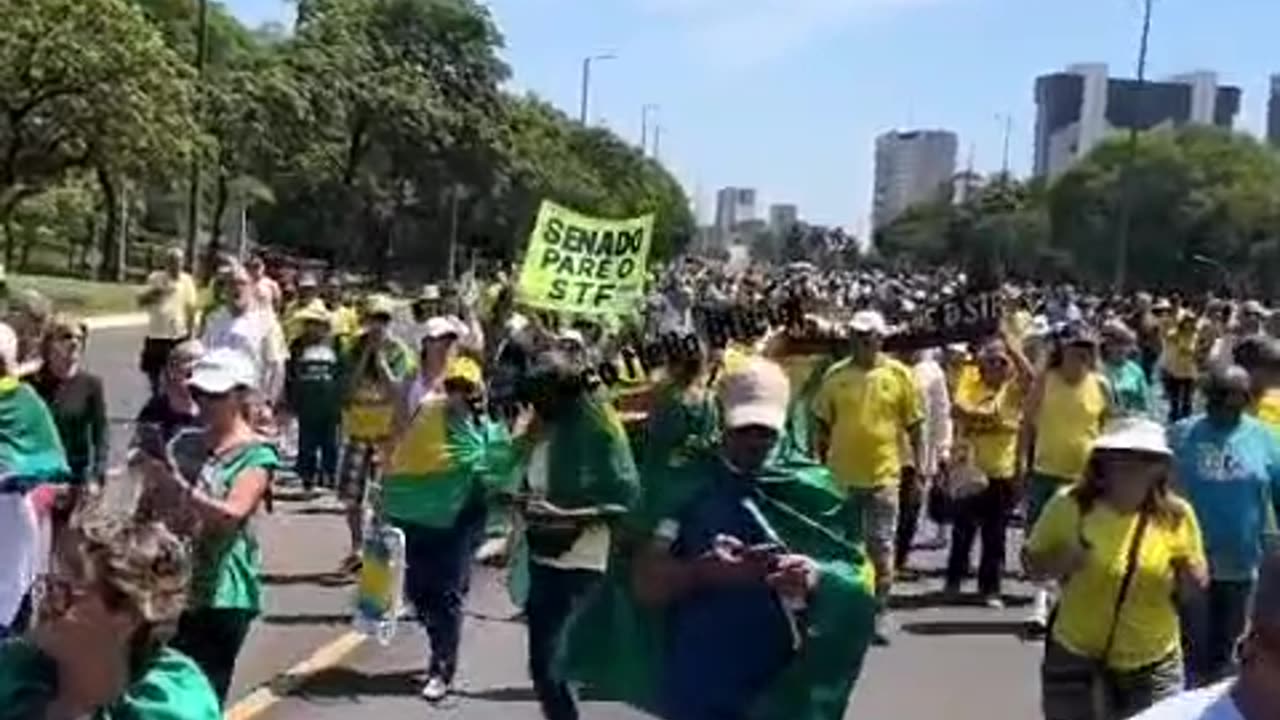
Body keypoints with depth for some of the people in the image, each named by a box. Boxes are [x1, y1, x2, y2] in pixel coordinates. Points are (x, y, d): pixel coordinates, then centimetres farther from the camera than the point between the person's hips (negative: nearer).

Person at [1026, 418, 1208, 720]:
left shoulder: (1175, 516, -7)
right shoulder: (1070, 506, -12)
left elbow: (1195, 585, 5)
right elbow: (1031, 563, -1)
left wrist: (1191, 580, -18)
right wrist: (1062, 562, -21)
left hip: (1154, 666, 1)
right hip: (1076, 660, -1)